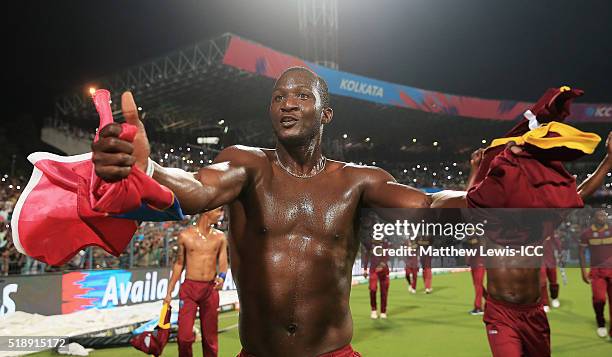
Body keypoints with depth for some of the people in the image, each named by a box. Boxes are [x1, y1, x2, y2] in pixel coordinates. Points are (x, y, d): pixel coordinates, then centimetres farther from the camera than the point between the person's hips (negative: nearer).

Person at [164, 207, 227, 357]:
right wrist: (169, 291, 8)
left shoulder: (220, 237, 4)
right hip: (189, 288, -1)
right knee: (184, 337, -5)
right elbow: (179, 264, 8)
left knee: (210, 337, 8)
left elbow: (223, 263, 2)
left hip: (211, 289, 1)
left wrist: (221, 276, -21)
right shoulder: (185, 235, 1)